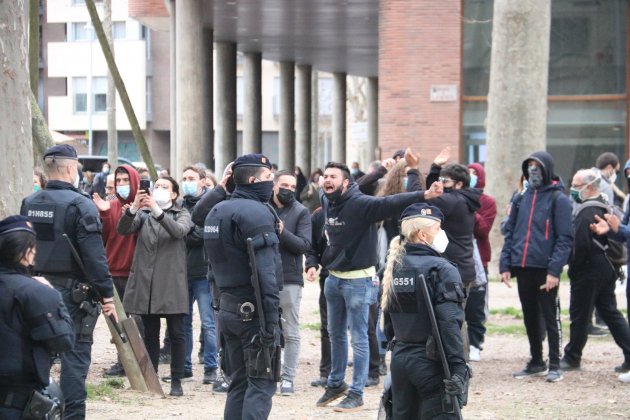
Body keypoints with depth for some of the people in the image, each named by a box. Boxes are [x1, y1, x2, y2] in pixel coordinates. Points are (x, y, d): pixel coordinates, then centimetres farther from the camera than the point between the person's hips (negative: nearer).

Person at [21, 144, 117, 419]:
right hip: (73, 291, -6)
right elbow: (94, 255, -17)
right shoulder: (80, 205, -13)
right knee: (75, 355, -2)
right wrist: (106, 294, -12)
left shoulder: (29, 204, 7)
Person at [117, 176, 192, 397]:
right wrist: (133, 208, -22)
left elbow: (179, 231, -17)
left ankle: (176, 381, 2)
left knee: (176, 333, -2)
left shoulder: (181, 214, 6)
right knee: (150, 333, 7)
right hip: (146, 281, 2)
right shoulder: (143, 214, 12)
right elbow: (123, 230, -5)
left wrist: (157, 210, -27)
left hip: (172, 281, -2)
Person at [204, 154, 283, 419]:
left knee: (238, 382, 13)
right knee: (261, 384, -6)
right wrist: (270, 321, -23)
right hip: (253, 309, -9)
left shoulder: (217, 211, 14)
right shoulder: (257, 213, -15)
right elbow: (265, 272, -22)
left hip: (227, 307, 9)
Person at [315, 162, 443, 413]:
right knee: (335, 334, 19)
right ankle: (336, 384, 33)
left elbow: (391, 203, -32)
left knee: (358, 338, -1)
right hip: (334, 277, 7)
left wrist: (424, 195, -45)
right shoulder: (327, 202, 3)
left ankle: (356, 394, 6)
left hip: (358, 280, -7)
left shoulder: (360, 204, -19)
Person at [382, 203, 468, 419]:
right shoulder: (441, 269, -13)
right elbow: (450, 323, -20)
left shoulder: (394, 267, 9)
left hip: (400, 359, 7)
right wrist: (458, 368, -21)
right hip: (430, 362, -7)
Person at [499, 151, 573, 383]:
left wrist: (554, 270, -17)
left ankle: (554, 365, 6)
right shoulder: (521, 199, 13)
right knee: (530, 318, 12)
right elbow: (510, 233, 15)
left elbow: (565, 239, -9)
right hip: (523, 268, 6)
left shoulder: (558, 200, -4)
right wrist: (505, 265, 5)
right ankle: (536, 362, 23)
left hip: (545, 269, -6)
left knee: (550, 318, 0)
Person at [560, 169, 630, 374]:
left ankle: (572, 358, 8)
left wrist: (573, 265, -11)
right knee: (610, 313, 11)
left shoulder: (586, 212, -18)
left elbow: (581, 244, -25)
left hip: (588, 271, -10)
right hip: (606, 268, 10)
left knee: (579, 315, 0)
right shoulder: (603, 207, 13)